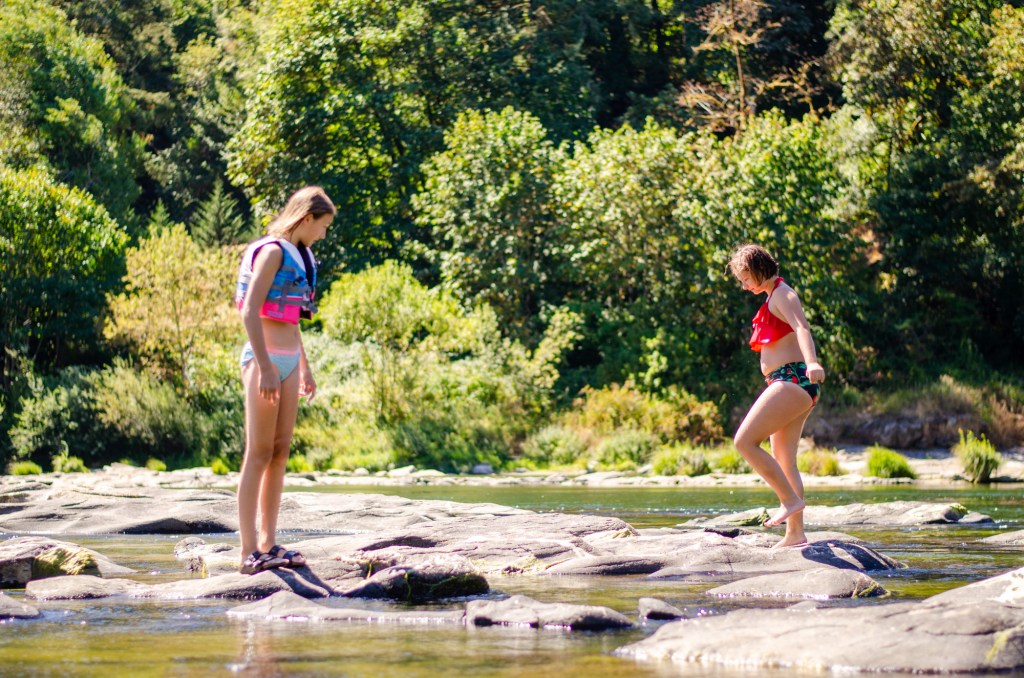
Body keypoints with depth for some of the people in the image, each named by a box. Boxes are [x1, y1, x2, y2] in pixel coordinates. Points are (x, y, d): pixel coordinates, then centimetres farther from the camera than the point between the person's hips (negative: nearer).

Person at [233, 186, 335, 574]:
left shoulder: (298, 256, 17)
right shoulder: (272, 251, -11)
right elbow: (250, 311, -18)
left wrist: (304, 367, 25)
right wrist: (265, 368, -23)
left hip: (288, 361, 9)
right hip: (266, 358, -9)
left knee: (280, 453, 7)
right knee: (259, 454, -8)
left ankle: (268, 544, 11)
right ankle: (249, 552, -9)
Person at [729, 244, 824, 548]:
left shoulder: (782, 295, -9)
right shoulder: (774, 297, 21)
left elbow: (801, 328, -27)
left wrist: (812, 363, -45)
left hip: (792, 381, -11)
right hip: (788, 384, 11)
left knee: (744, 441, -17)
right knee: (784, 461, 8)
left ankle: (790, 499, -16)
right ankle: (795, 533, 6)